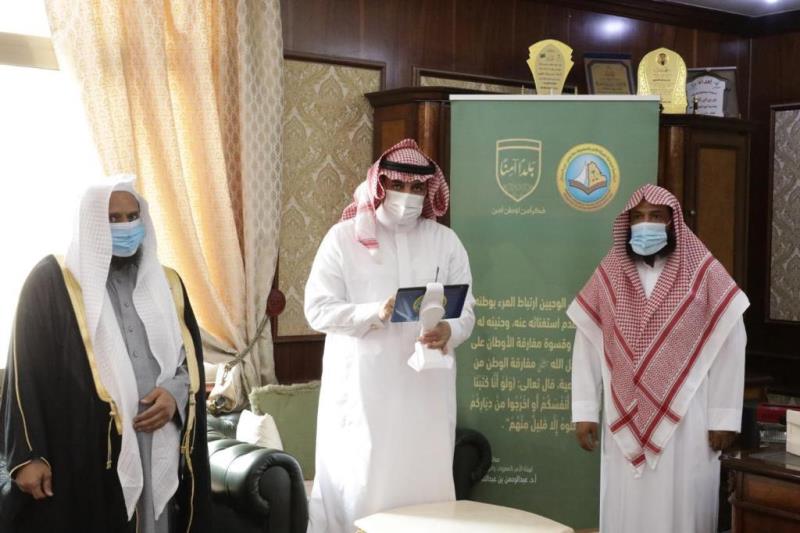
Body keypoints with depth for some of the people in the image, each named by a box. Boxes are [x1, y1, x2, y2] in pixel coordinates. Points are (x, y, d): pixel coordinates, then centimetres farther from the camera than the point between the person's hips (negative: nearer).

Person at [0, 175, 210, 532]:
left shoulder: (167, 284, 15)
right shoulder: (51, 281, 1)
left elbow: (191, 358, 18)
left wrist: (175, 394, -4)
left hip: (158, 454, 4)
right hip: (79, 456, -4)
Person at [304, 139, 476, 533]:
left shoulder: (445, 241, 9)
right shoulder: (344, 237, 2)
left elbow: (466, 311, 4)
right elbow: (317, 309, -4)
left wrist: (448, 331, -19)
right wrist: (376, 313, -19)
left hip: (426, 386, 2)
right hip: (361, 386, -2)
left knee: (423, 482, 4)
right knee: (359, 484, 0)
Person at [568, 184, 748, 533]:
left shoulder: (704, 273, -3)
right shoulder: (608, 275, 4)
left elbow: (729, 346, -2)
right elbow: (586, 346, 6)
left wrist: (724, 416, -5)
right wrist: (584, 411, 2)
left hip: (686, 419, -2)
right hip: (625, 420, 2)